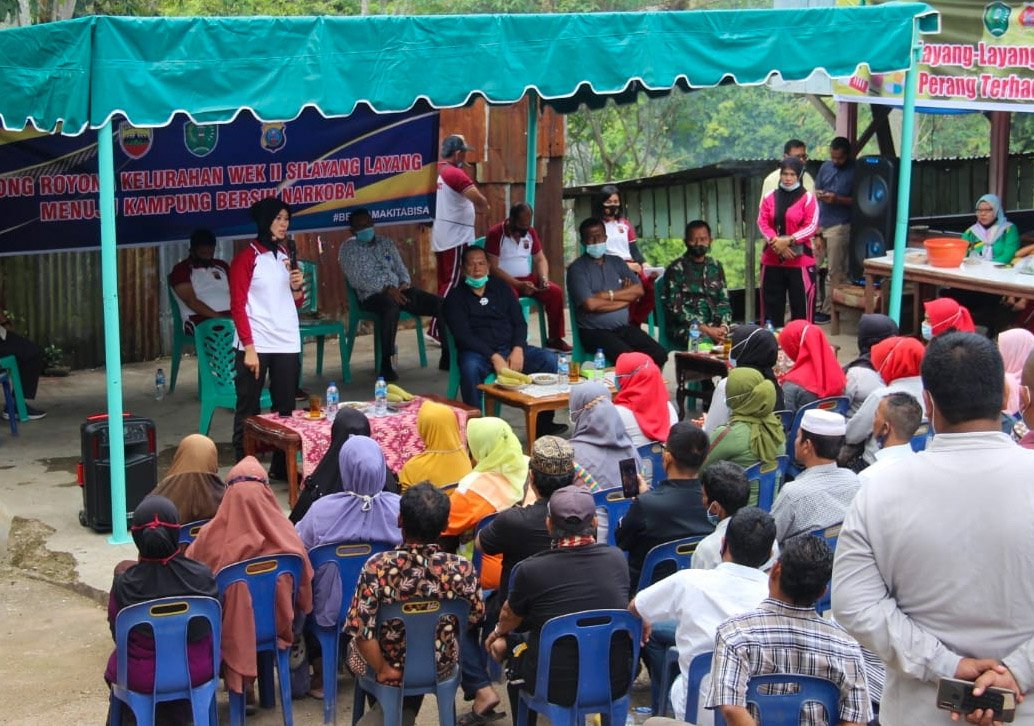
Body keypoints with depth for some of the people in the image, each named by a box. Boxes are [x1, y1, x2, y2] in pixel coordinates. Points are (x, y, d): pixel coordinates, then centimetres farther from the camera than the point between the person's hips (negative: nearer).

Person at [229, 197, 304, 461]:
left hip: (287, 344, 5)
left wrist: (297, 287, -1)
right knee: (248, 410, -3)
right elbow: (238, 306, -6)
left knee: (285, 409, 5)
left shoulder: (287, 255, 15)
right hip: (256, 345, -5)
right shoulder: (247, 257, -3)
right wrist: (249, 348, -14)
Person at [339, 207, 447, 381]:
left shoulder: (386, 243, 22)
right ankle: (385, 366, -39)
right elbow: (357, 280, -8)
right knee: (391, 306, -43)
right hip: (372, 295, -6)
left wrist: (405, 283, -3)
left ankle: (446, 358, -6)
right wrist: (386, 289, -19)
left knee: (441, 304, -14)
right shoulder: (349, 249, 5)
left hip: (399, 290, 6)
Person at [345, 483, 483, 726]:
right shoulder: (461, 569, -24)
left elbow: (361, 631, -28)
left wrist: (384, 670, -12)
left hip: (388, 667, -1)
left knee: (353, 648, 34)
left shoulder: (378, 567, -29)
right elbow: (474, 617, -7)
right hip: (439, 669, 2)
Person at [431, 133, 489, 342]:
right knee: (453, 285, -6)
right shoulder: (455, 173, -15)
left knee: (445, 284, 13)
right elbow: (479, 199, -24)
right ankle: (437, 329, -8)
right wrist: (483, 208, -2)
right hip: (456, 238, -9)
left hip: (440, 237, 9)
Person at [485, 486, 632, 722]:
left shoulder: (531, 569, -15)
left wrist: (499, 633, 33)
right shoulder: (617, 559, -5)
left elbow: (510, 617, 7)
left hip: (556, 687, -3)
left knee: (511, 646, 24)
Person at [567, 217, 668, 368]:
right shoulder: (577, 269, -4)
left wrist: (609, 295, -10)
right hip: (595, 332, -6)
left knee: (660, 354, -15)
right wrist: (625, 296, -2)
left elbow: (639, 290, 5)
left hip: (624, 327, 6)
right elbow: (590, 304, -16)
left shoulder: (616, 262, 16)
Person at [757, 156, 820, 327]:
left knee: (801, 304, -2)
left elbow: (811, 227, -9)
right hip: (772, 260, 4)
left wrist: (788, 241, -19)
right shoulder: (769, 197, 10)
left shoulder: (808, 198, -1)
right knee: (772, 303, 8)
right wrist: (776, 243, -14)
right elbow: (762, 223, 1)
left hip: (800, 260, -3)